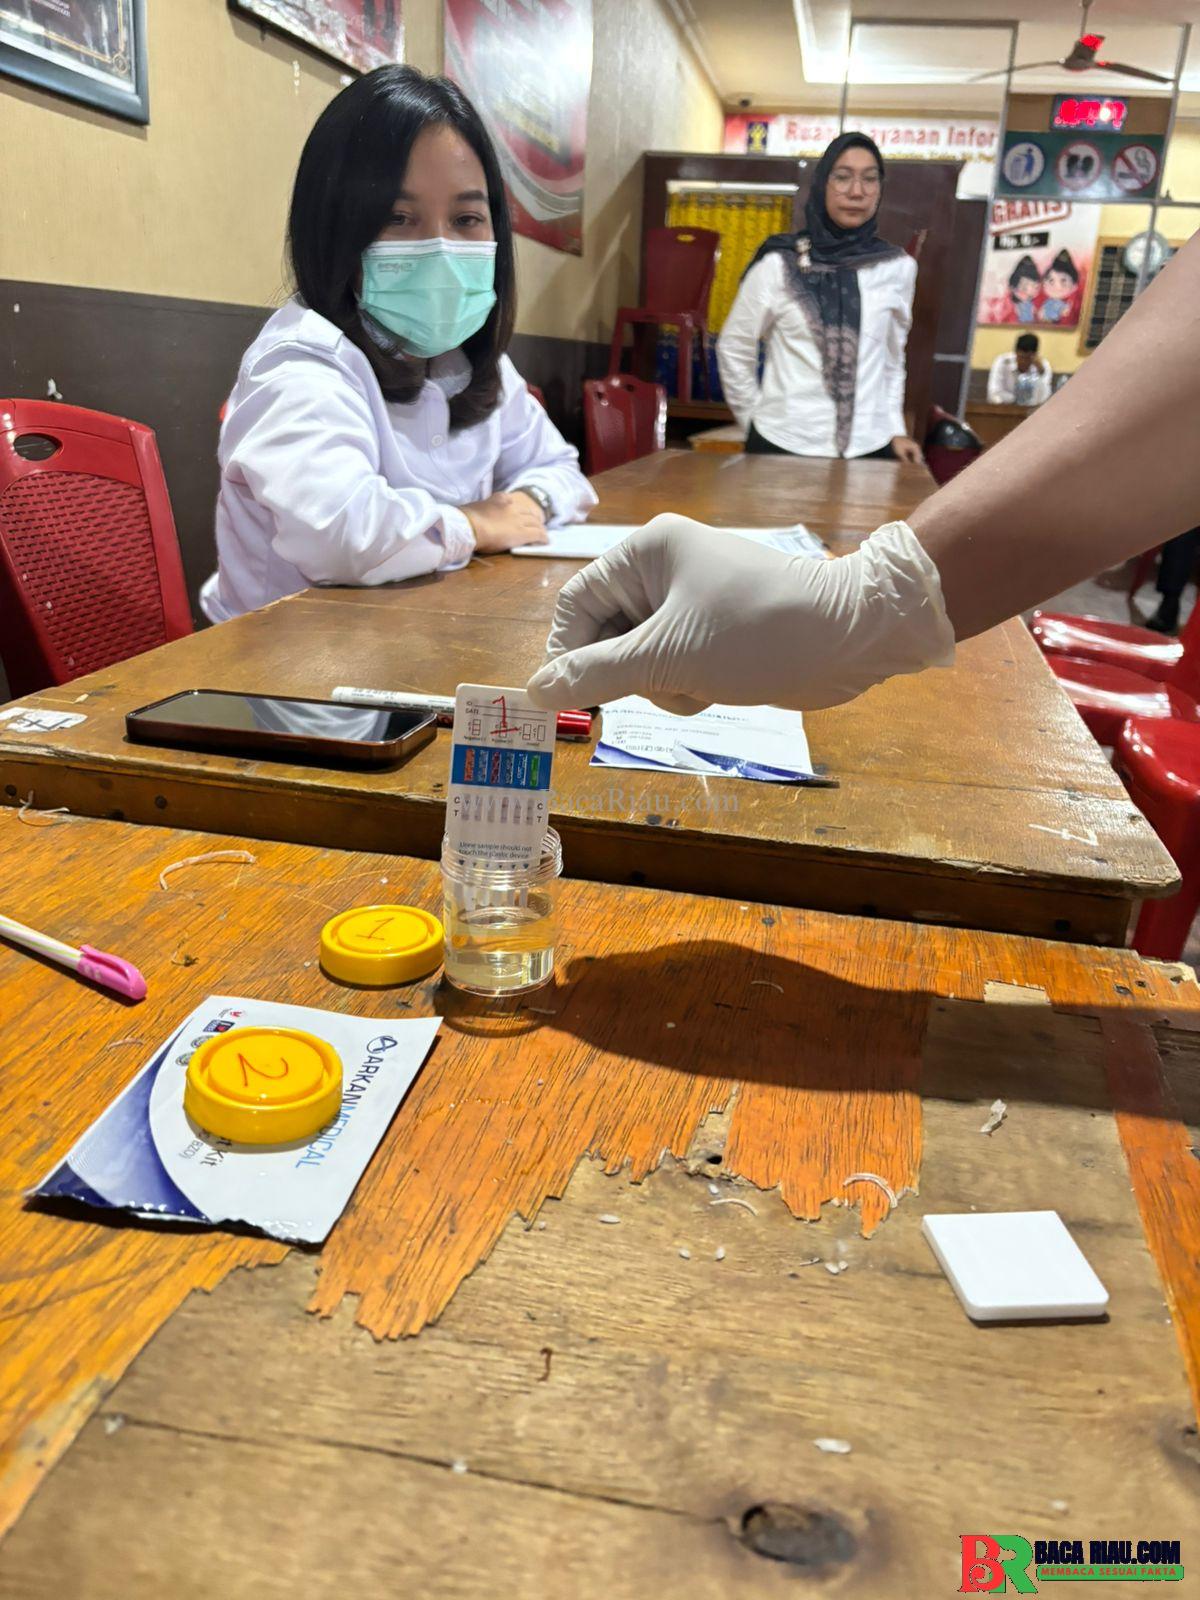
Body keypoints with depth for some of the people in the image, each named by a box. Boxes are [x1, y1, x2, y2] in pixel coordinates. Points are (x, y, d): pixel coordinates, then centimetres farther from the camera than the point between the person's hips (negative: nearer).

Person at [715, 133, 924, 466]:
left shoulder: (898, 268, 3)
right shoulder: (778, 265, -3)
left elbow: (892, 359, 14)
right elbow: (733, 349, 5)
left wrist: (894, 429, 8)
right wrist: (757, 419, 5)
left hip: (868, 448, 2)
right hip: (784, 444, -2)